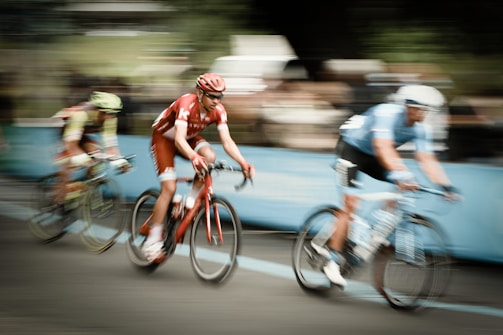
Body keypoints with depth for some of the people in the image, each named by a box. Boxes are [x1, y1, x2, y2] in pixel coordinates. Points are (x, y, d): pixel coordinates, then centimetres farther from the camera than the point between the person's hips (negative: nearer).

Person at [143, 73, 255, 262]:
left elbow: (227, 141, -23)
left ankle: (191, 201, -9)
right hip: (164, 138, -5)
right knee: (169, 188, -16)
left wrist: (243, 163, -38)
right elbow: (179, 140, -46)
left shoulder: (218, 110, -21)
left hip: (189, 137, 5)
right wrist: (194, 157, -65)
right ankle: (153, 241, -7)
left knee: (209, 156, -28)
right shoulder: (186, 104, -36)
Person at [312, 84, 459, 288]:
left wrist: (445, 185, -32)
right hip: (351, 148, -7)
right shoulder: (388, 114, -33)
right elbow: (383, 148, -46)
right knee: (351, 204, -15)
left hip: (371, 156, 7)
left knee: (403, 187, -11)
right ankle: (332, 261, -11)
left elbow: (427, 160, -19)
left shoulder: (421, 130, -14)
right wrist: (399, 174, -58)